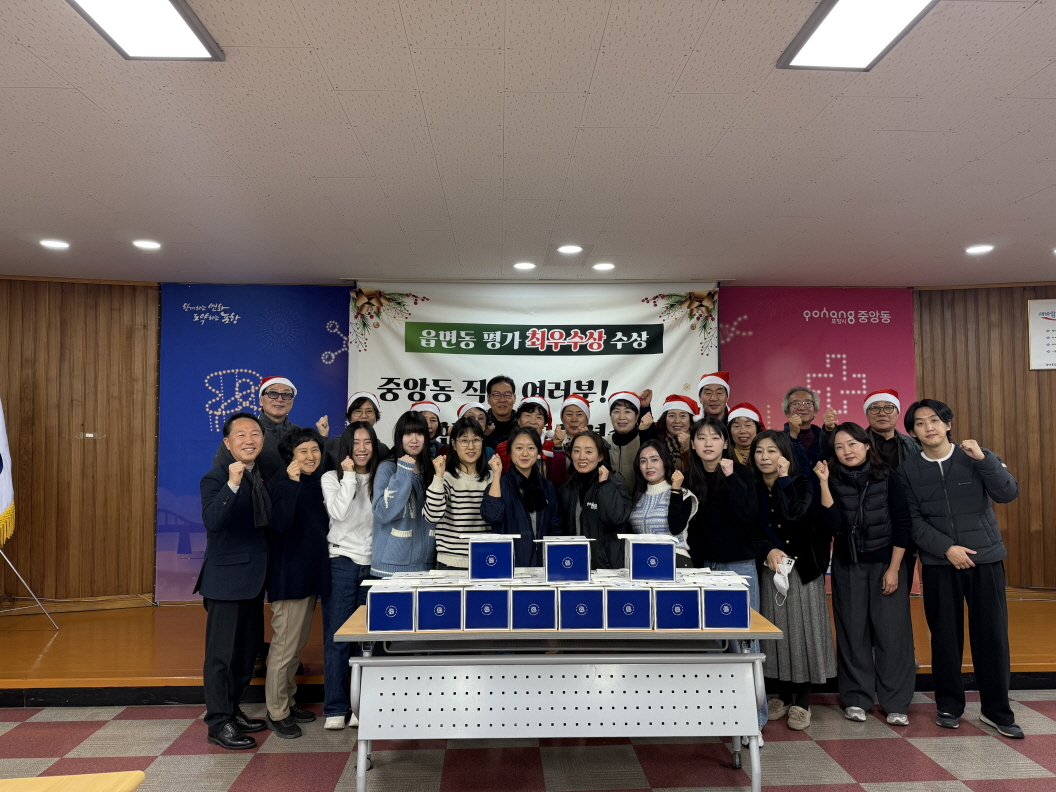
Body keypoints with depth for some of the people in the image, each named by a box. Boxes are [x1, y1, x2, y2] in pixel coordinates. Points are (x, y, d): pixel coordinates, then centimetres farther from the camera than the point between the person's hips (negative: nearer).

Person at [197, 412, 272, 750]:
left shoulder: (262, 477, 9)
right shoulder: (216, 478, -13)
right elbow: (212, 521, -31)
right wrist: (232, 485, -40)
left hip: (254, 578, 8)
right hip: (226, 578, -8)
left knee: (247, 649, 18)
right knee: (222, 652, 1)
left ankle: (233, 710, 32)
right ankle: (219, 723, 13)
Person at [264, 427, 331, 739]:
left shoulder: (317, 483, 10)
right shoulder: (284, 483, -13)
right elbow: (279, 524, -31)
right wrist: (292, 482, -33)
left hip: (311, 574, 8)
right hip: (289, 576, -8)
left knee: (297, 645, 19)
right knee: (284, 646, 0)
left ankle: (288, 702, 32)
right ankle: (277, 713, 15)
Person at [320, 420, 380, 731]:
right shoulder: (332, 478, 1)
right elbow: (339, 513, -15)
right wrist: (349, 476, -12)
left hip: (374, 564, 2)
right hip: (341, 563, -2)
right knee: (336, 638, 2)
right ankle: (335, 708, 13)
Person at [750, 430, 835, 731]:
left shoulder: (802, 484, -5)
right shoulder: (752, 489, 4)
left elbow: (792, 515, -25)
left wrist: (783, 478, -17)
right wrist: (768, 551, -13)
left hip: (802, 568, -3)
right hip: (769, 568, 3)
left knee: (802, 628, 1)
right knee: (774, 630, 7)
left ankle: (802, 701, 15)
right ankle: (781, 695, 23)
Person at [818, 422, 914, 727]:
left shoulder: (887, 477, -5)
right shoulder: (834, 481, -2)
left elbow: (902, 524, -4)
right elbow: (834, 525, -13)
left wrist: (893, 569, -7)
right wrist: (824, 484, -20)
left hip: (886, 563, -1)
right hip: (847, 565, 1)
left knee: (891, 631, -1)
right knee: (853, 631, 5)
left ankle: (896, 702, 12)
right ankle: (856, 698, 17)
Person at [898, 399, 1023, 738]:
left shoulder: (978, 457, 2)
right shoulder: (908, 470, 1)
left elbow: (1008, 494, -10)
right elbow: (912, 520, -3)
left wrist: (983, 458, -20)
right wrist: (947, 548, -14)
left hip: (986, 559, 0)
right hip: (938, 564, 0)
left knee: (992, 635, 3)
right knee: (945, 636, 6)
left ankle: (997, 710, 17)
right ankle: (949, 706, 21)